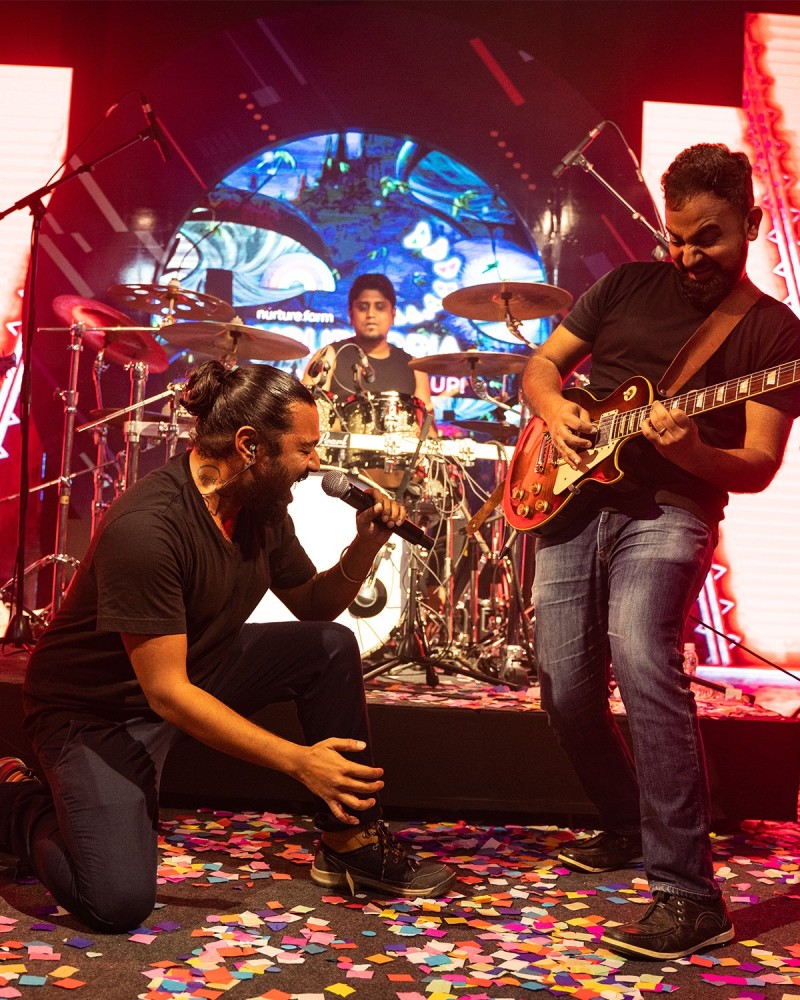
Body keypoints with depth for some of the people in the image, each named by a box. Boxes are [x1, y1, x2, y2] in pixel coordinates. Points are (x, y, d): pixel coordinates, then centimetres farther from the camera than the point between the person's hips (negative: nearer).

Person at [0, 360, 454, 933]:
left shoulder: (263, 507, -5)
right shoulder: (146, 527, -31)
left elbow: (312, 605, 10)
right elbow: (167, 692, -31)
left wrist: (365, 547, -11)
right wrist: (298, 761, -31)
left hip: (198, 667, 8)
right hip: (97, 708, -7)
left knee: (332, 646, -7)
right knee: (118, 901, -20)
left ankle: (351, 843, 3)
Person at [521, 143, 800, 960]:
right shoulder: (627, 286, 13)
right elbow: (540, 364, 17)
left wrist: (692, 453, -25)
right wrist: (555, 408, -5)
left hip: (670, 510, -4)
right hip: (574, 499, 5)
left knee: (642, 659, -29)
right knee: (566, 688, 2)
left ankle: (688, 894, -21)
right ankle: (627, 826, 30)